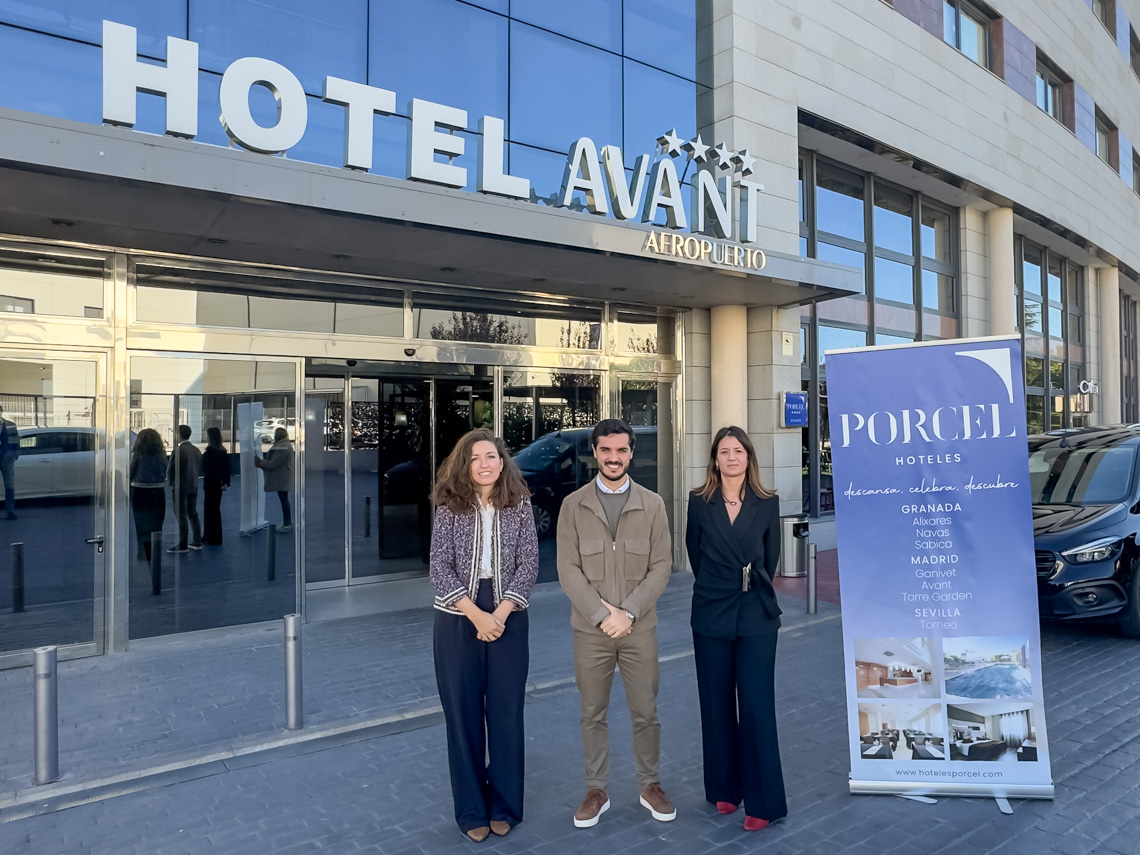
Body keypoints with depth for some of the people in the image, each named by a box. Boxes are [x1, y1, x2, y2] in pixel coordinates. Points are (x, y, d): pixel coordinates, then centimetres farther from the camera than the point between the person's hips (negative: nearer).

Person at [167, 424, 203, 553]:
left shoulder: (178, 450, -17)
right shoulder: (196, 450, 5)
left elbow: (170, 469, -14)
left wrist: (171, 483, 3)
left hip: (180, 488, -7)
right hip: (193, 487, 7)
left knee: (182, 516, -2)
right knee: (193, 514, 13)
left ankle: (182, 545, 1)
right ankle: (197, 542, 16)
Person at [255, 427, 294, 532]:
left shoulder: (283, 448, -20)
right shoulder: (282, 445, 15)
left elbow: (273, 463, -21)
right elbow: (273, 461, 15)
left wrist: (260, 462, -10)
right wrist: (261, 462, 2)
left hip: (281, 479, -11)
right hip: (281, 479, 11)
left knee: (284, 500, -5)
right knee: (284, 500, 14)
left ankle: (287, 525, 0)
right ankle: (288, 523, 20)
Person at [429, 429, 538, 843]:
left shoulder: (519, 506, -1)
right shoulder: (449, 507, -4)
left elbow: (528, 565, -4)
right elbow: (440, 568, -7)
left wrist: (500, 613, -14)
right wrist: (477, 616, -15)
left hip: (509, 619, 1)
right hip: (457, 621, 0)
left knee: (506, 712, 7)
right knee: (463, 714, 7)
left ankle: (504, 806, 25)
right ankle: (472, 810, 24)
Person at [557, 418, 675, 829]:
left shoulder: (652, 504, 1)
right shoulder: (573, 505, -1)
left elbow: (661, 567, -2)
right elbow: (568, 569, -5)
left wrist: (627, 613, -12)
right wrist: (602, 615, -13)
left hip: (639, 628, 0)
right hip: (590, 629, 0)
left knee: (645, 713, 10)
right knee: (593, 714, 11)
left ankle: (650, 786, 30)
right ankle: (596, 791, 27)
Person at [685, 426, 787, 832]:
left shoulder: (767, 503, 0)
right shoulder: (700, 502, 0)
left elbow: (771, 558, 8)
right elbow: (695, 553, 8)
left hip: (756, 615, -1)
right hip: (711, 615, 1)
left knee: (757, 706, -1)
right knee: (717, 705, 10)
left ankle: (763, 801, 10)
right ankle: (724, 788, 27)